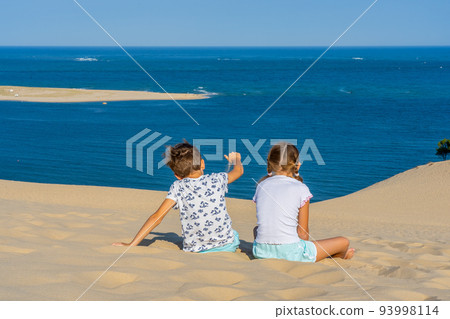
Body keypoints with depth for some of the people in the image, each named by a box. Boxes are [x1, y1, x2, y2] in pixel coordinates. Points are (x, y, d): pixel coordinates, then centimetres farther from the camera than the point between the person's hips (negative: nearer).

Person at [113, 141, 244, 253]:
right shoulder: (217, 180, -7)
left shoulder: (178, 187, -10)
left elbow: (157, 217, -16)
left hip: (194, 251, 0)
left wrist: (131, 245, -14)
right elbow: (239, 170, 15)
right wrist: (235, 159, 40)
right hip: (226, 247, 0)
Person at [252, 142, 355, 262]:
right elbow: (303, 233, -3)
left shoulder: (261, 185, 7)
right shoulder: (300, 189, -5)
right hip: (290, 252, -5)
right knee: (344, 242, 11)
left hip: (261, 252, 5)